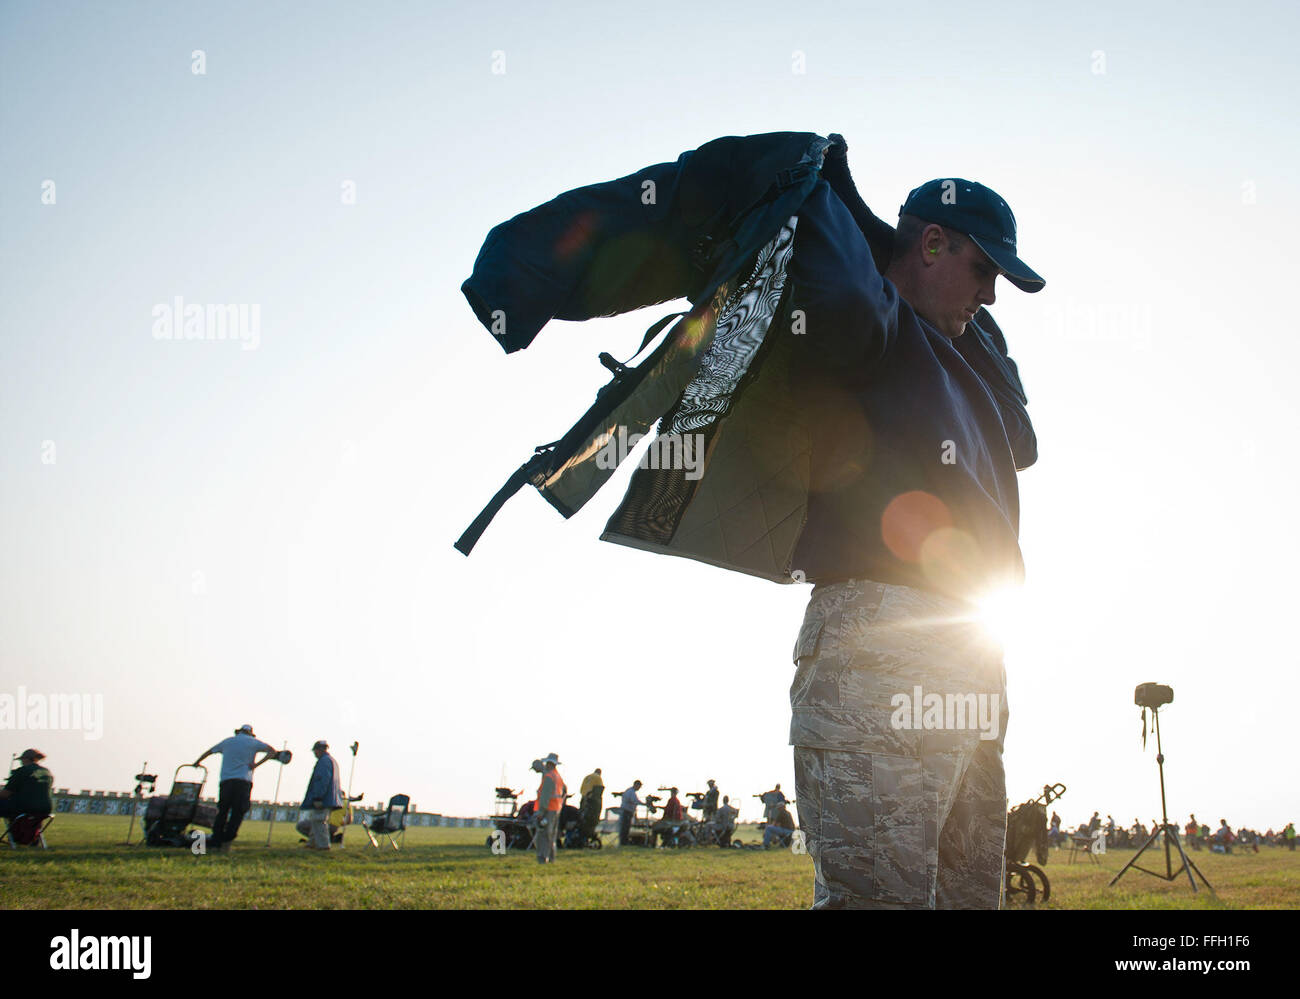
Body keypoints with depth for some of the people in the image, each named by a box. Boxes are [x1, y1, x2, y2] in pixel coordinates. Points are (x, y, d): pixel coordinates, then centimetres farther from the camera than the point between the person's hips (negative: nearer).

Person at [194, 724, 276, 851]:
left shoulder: (227, 741, 20)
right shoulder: (253, 742, 12)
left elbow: (210, 751, 33)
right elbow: (272, 751, 8)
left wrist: (197, 762, 49)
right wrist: (257, 764, 2)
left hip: (226, 781, 3)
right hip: (243, 781, -3)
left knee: (222, 812, 6)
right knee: (238, 813, -1)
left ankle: (215, 843, -1)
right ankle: (226, 841, -12)